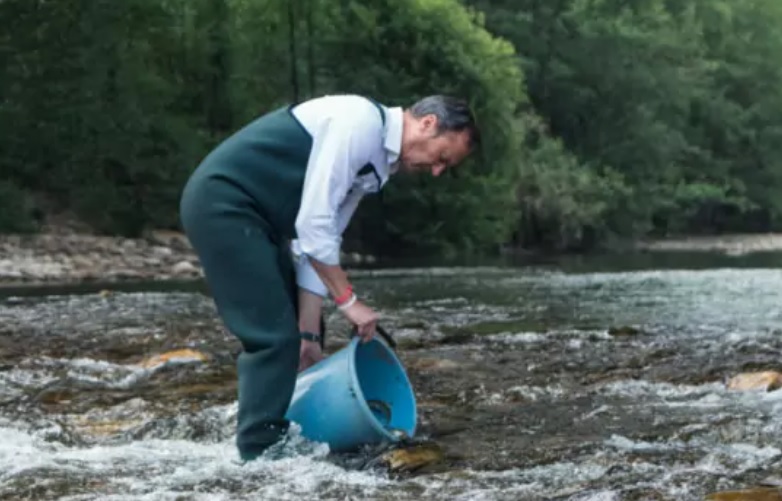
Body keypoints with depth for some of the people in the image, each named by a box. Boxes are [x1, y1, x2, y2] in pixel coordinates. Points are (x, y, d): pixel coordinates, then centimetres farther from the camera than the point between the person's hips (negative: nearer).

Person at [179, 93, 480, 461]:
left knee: (294, 333, 14)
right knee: (274, 334, -12)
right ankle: (261, 456, -4)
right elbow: (313, 224, -22)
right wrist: (348, 299, -15)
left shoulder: (377, 161, 13)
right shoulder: (361, 123, -18)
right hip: (220, 202, -11)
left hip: (248, 212, 11)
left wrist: (309, 334, 10)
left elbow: (319, 236, 14)